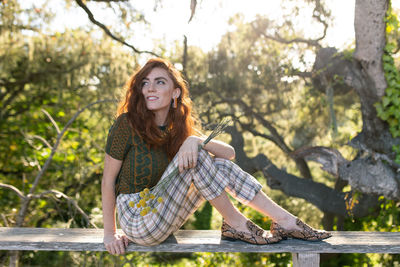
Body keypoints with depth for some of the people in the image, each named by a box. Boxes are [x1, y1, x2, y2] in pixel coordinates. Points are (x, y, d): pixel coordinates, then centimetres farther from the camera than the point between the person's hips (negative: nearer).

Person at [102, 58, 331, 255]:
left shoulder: (177, 130, 3)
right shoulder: (128, 124, -14)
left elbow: (230, 152, -5)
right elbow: (108, 180, -10)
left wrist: (195, 140, -24)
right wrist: (110, 234, -10)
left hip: (163, 218, 6)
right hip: (138, 223, -6)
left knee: (220, 165, -7)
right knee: (197, 157, -22)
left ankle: (284, 220, -7)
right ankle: (235, 223, -11)